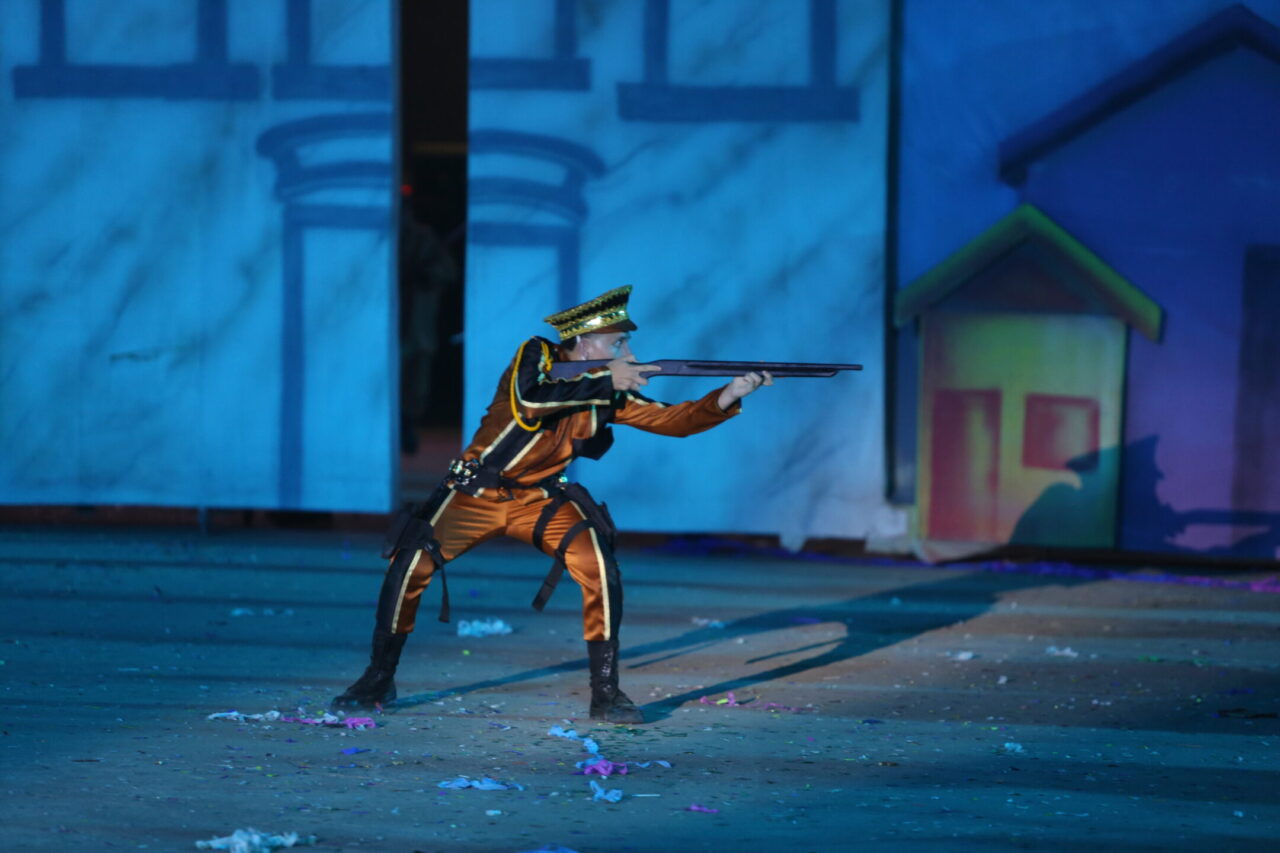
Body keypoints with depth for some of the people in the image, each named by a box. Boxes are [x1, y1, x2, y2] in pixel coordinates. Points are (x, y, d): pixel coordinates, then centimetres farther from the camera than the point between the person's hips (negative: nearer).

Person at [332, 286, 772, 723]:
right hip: (475, 492, -3)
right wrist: (606, 382, -34)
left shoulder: (609, 392, -3)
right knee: (409, 565, -16)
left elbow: (673, 420, -6)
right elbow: (526, 402, -35)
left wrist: (731, 395, -21)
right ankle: (378, 679, 4)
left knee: (600, 568, -20)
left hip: (540, 500, 3)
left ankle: (606, 692, -12)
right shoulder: (536, 356, -15)